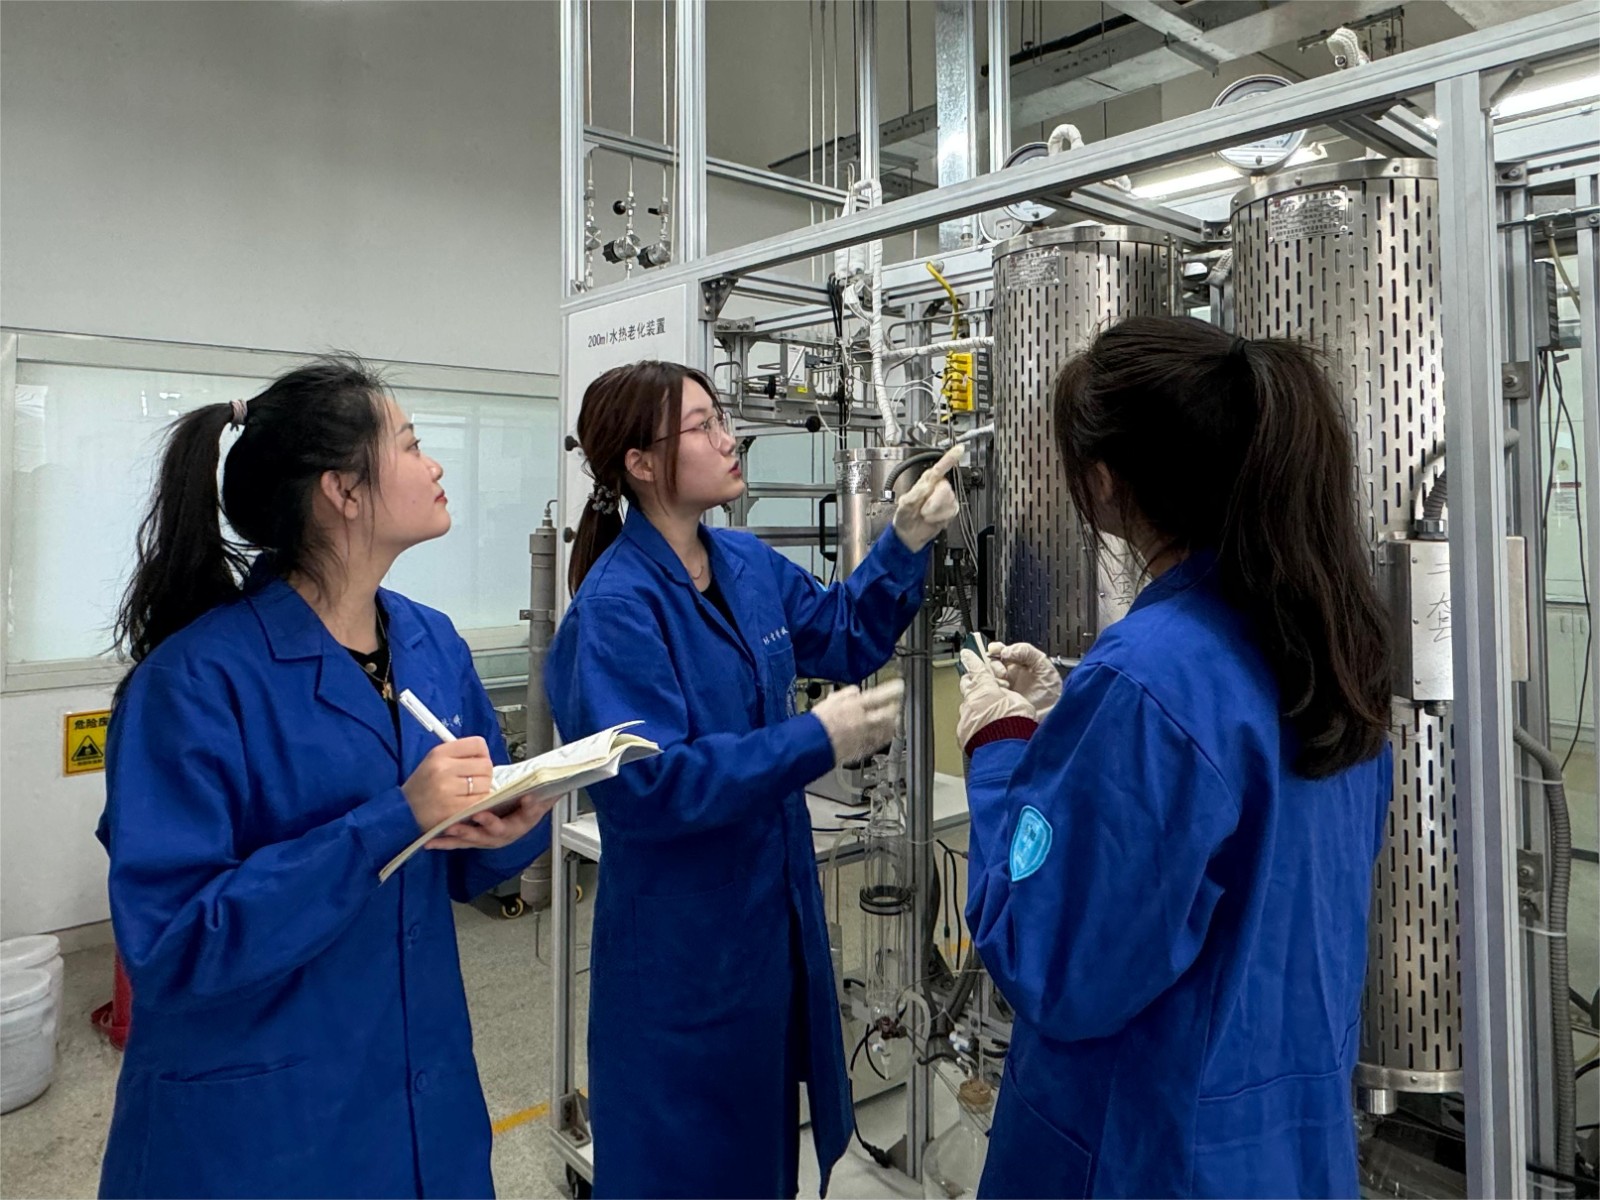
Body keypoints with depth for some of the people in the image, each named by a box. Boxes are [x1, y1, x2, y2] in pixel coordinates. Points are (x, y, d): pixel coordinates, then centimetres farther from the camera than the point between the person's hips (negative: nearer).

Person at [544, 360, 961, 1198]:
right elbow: (649, 784, -27)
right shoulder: (616, 607, -23)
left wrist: (907, 541, -1)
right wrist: (816, 743, -28)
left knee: (763, 1132, 26)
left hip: (772, 912, 8)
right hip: (680, 940, -7)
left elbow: (844, 635, 13)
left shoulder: (747, 564, 1)